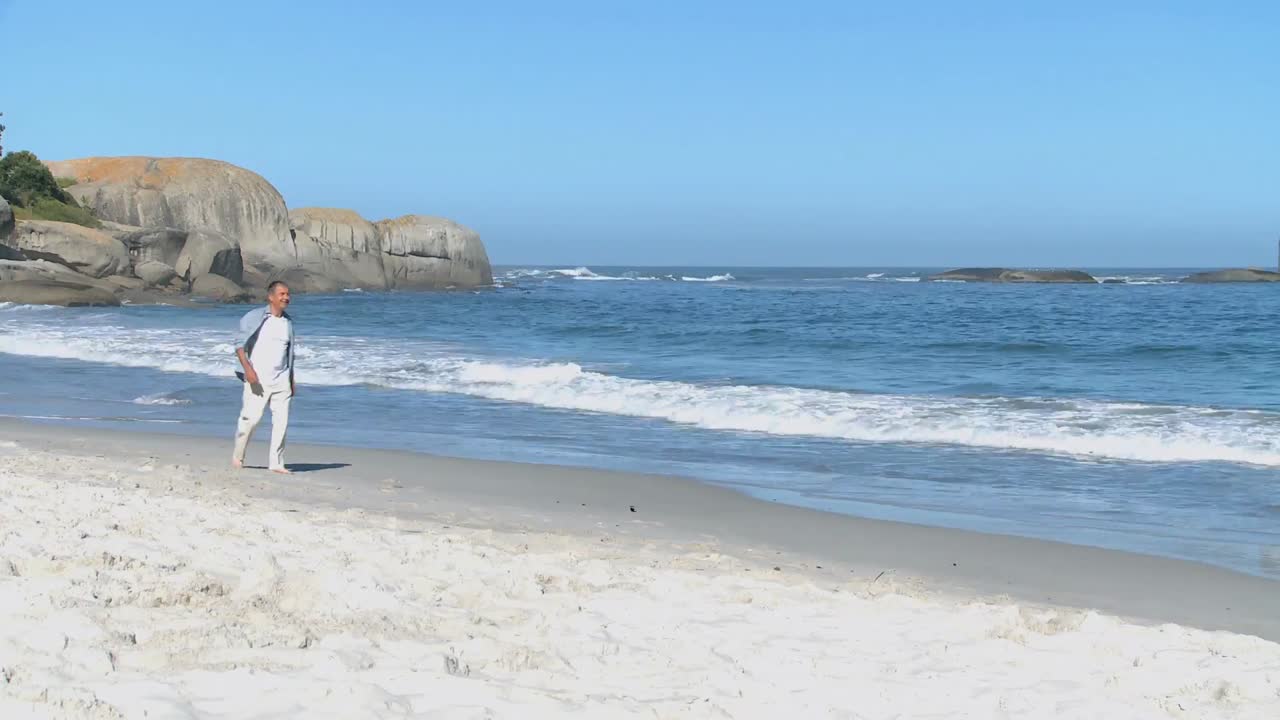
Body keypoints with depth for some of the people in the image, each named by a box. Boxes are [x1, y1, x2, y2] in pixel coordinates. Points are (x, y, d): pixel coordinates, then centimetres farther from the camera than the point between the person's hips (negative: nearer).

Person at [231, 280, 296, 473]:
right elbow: (240, 345, -7)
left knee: (281, 421, -2)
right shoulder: (255, 317, -3)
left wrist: (292, 380, 18)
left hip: (281, 380, 5)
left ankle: (276, 463, 4)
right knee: (251, 418, -8)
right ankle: (237, 456, 12)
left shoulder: (288, 321, 13)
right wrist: (247, 368, -21)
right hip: (257, 379, -5)